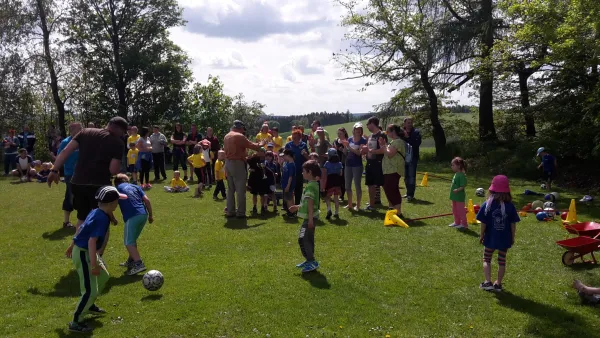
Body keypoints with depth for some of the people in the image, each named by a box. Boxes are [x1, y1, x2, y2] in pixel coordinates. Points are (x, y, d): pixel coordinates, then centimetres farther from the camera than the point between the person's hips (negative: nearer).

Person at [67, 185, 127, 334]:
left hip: (83, 250, 10)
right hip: (83, 254, -10)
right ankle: (75, 322, 6)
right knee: (90, 291, -6)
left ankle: (89, 305, 44)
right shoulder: (103, 219, -26)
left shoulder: (95, 212, 2)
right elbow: (92, 241, -31)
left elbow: (81, 228, 15)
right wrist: (94, 265, -30)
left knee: (103, 276, 27)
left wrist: (73, 245, 29)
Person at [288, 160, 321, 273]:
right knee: (308, 239, 17)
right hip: (309, 217, 10)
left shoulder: (310, 186, -19)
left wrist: (310, 219, -25)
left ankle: (312, 262, -6)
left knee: (303, 239, -10)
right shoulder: (313, 184, 12)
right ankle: (310, 260, 26)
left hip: (309, 217, -10)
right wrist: (298, 207, 24)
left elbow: (310, 203, -23)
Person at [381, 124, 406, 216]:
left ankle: (398, 213, -7)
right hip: (389, 170, 11)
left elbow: (389, 154, -24)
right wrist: (383, 145, 8)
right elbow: (386, 154, 19)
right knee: (389, 191, 16)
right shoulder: (394, 141, 17)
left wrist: (384, 145, -11)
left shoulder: (398, 141, -15)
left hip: (394, 171, -11)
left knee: (392, 191, -10)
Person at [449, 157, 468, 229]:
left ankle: (464, 223, 11)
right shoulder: (456, 174, 9)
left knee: (461, 210, 0)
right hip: (454, 196, 10)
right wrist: (452, 189, 15)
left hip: (459, 196, -10)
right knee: (455, 210, 18)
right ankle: (457, 222, 31)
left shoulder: (462, 175, -19)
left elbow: (463, 185, -23)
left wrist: (458, 190, -33)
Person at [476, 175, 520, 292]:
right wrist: (512, 237, 8)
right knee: (502, 261, 14)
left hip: (490, 238, -1)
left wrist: (481, 235, 4)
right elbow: (513, 224, -3)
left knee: (487, 259, 13)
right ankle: (498, 283, 19)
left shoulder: (487, 205, -12)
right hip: (505, 239, 1)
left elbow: (483, 223, -9)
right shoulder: (510, 206, -8)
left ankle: (488, 282, 4)